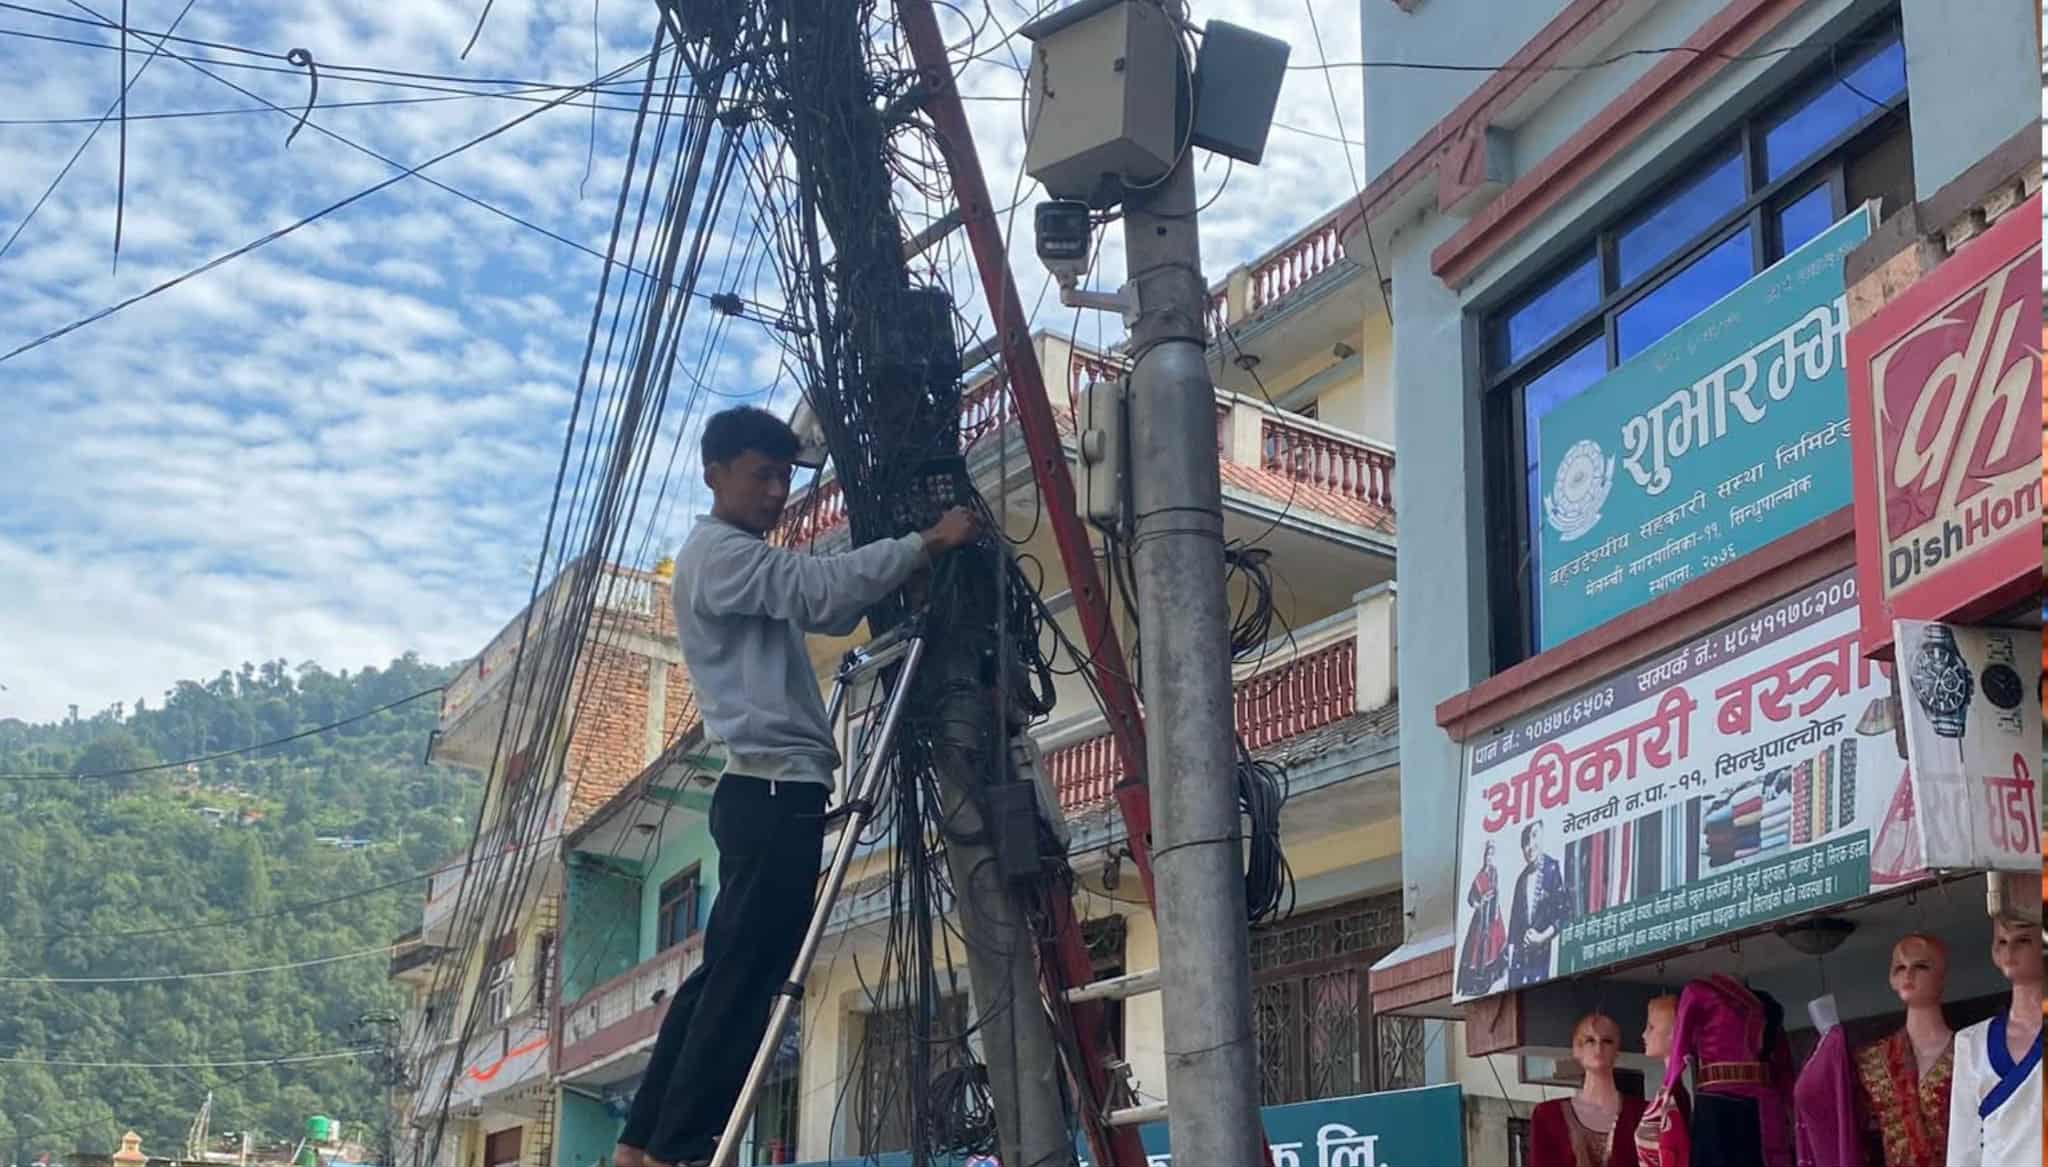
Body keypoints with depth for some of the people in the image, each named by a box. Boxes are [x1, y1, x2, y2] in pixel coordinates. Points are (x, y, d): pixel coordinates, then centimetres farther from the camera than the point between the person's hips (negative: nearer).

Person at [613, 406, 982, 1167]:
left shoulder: (748, 562, 26)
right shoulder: (716, 553, -6)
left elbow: (830, 612, 19)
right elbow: (821, 586, -22)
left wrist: (909, 565, 5)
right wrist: (926, 545, -20)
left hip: (768, 791, 10)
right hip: (774, 790, -10)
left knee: (727, 972, 11)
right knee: (745, 978, -10)